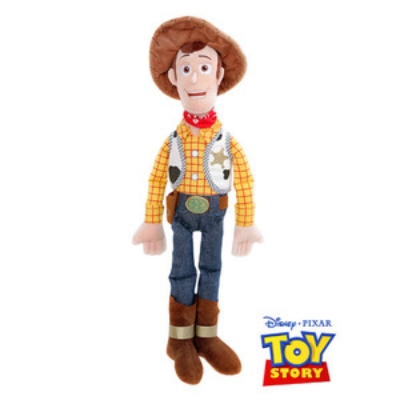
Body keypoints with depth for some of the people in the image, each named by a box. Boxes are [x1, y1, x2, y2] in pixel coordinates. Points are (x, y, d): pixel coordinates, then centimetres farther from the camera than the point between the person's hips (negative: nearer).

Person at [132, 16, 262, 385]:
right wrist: (153, 224, -4)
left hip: (214, 213, 1)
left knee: (211, 269, 9)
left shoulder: (227, 141, -7)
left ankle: (206, 337, 23)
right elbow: (156, 182, -3)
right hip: (181, 212, -1)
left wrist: (245, 224, -4)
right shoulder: (173, 141, -7)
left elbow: (245, 182, -3)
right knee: (182, 272, 6)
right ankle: (181, 340, 21)